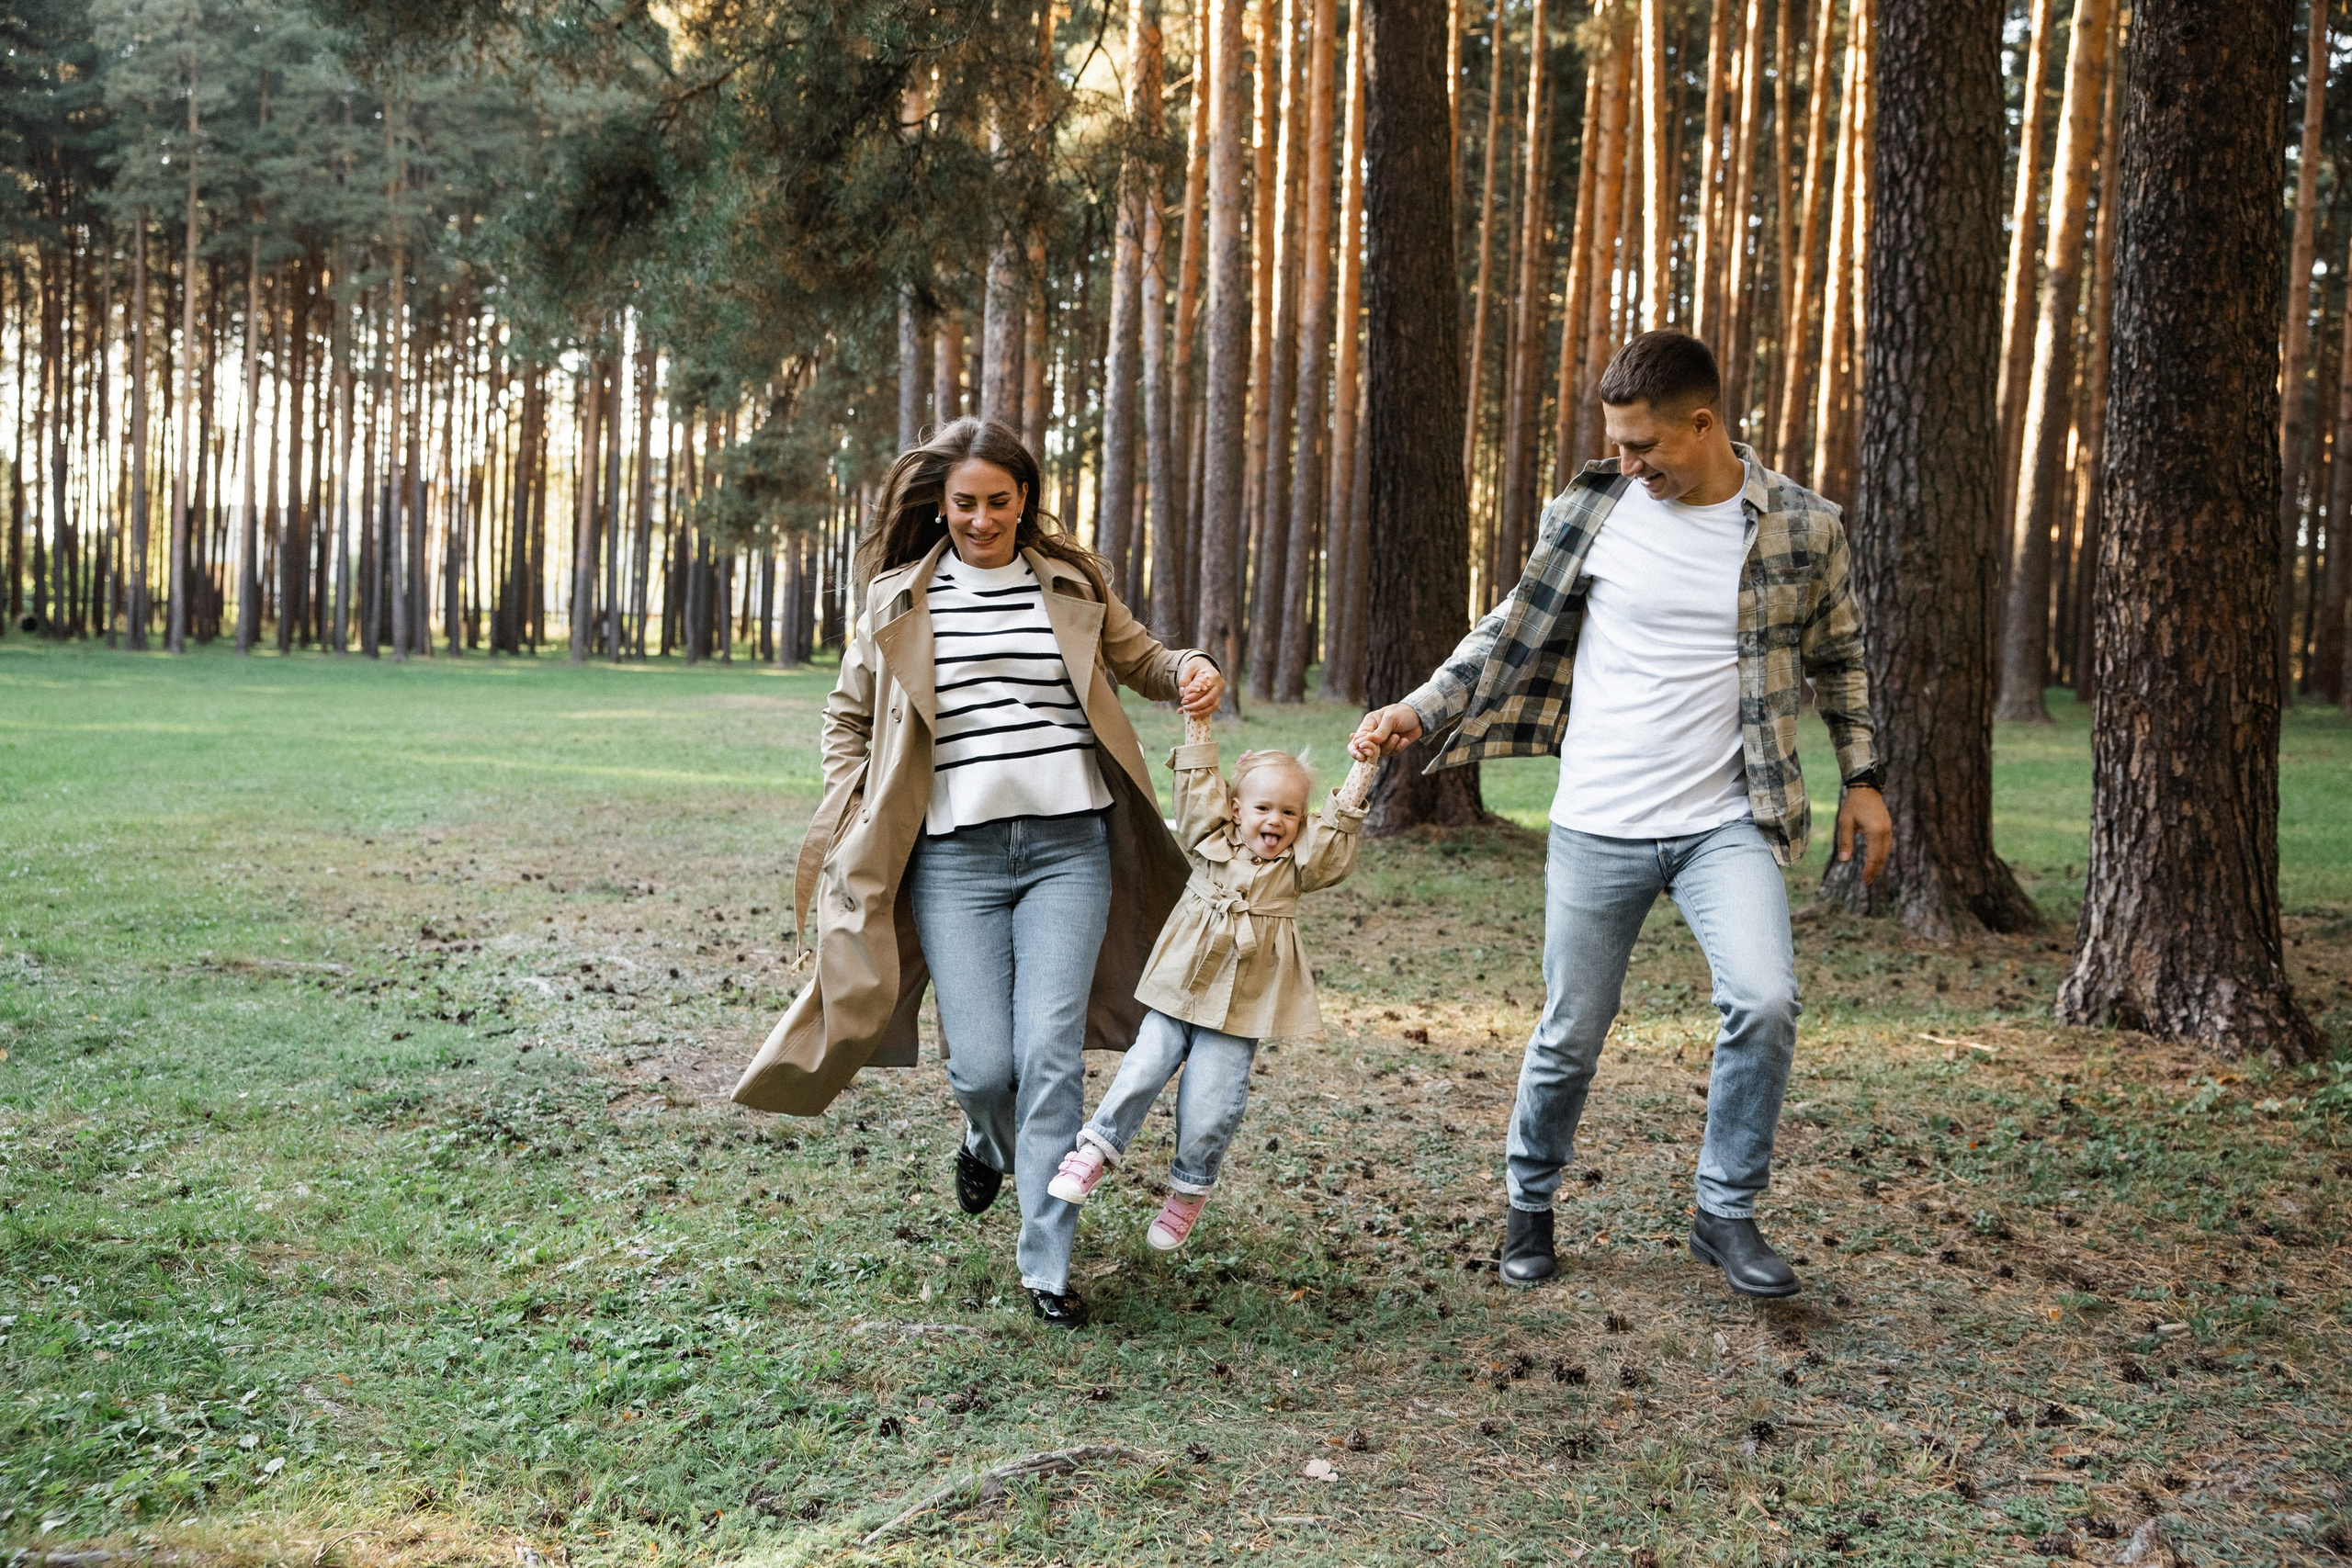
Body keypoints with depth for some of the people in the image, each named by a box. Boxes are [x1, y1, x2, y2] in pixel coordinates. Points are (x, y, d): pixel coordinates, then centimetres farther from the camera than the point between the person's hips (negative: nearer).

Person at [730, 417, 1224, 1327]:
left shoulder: (1073, 586, 9)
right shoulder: (901, 600, 7)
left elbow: (1139, 660, 23)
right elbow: (847, 716, 18)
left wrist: (1190, 671, 1)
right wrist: (851, 826, 7)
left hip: (1068, 848, 0)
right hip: (955, 857, 0)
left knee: (1050, 1055, -8)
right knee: (981, 1065, -4)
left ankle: (1046, 1261, 4)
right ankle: (988, 1143, 34)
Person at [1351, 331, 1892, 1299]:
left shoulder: (1801, 527, 0)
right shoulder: (1593, 511, -2)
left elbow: (1836, 658, 15)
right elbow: (1514, 632, 7)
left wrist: (1862, 780, 12)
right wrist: (1417, 713, -2)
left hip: (1727, 823, 0)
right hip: (1598, 827, 0)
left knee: (1764, 999, -21)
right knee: (1571, 1034, 7)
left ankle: (1726, 1213, -1)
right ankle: (1530, 1206, 32)